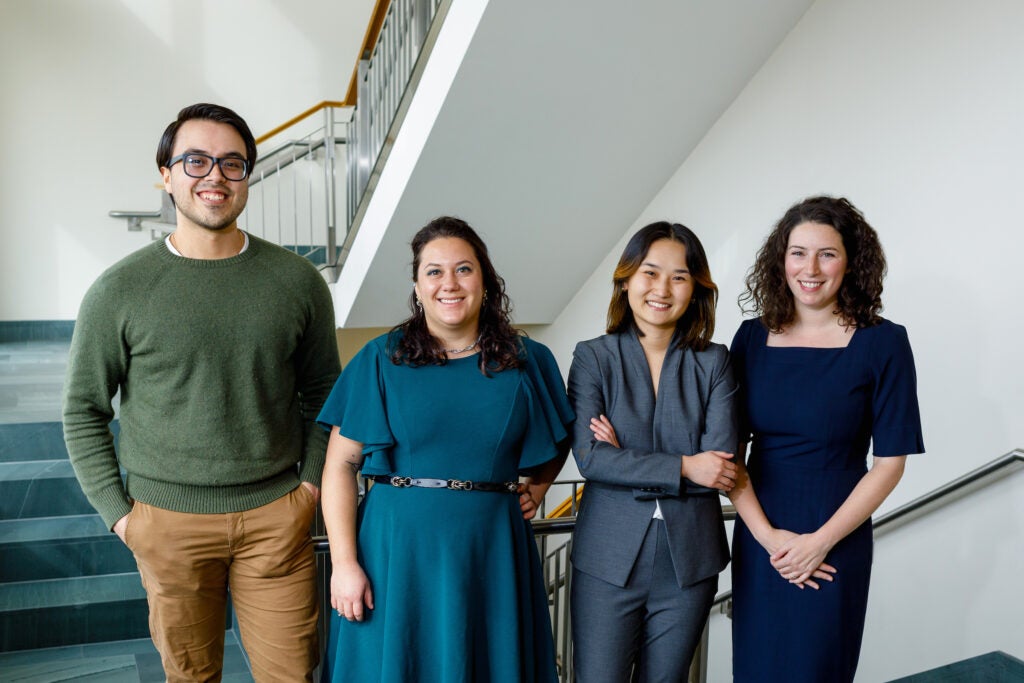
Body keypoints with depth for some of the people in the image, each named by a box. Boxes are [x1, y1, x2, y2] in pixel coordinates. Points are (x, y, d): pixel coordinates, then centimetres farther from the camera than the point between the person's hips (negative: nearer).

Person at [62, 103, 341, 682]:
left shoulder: (298, 280, -2)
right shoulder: (119, 291, -5)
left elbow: (322, 390, 8)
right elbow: (84, 410, 3)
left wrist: (313, 481, 3)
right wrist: (117, 510, -1)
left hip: (276, 512, 1)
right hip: (167, 518, 0)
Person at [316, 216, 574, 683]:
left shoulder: (528, 362, 3)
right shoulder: (381, 360, -2)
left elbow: (559, 440, 20)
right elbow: (341, 466, -5)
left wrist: (537, 487, 2)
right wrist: (344, 564, -11)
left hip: (492, 553, 2)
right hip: (398, 547, -1)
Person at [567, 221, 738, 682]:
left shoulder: (713, 362, 1)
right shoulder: (593, 357, -3)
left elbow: (721, 463, -8)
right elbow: (589, 457, -13)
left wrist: (628, 463, -13)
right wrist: (683, 467, -16)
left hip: (690, 563, 2)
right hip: (608, 559, -1)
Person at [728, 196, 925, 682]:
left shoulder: (882, 343, -8)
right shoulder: (752, 338, 0)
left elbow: (891, 460, -8)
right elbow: (730, 449, -1)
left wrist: (821, 541, -13)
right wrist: (767, 534, -11)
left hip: (836, 547, -2)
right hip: (757, 540, 3)